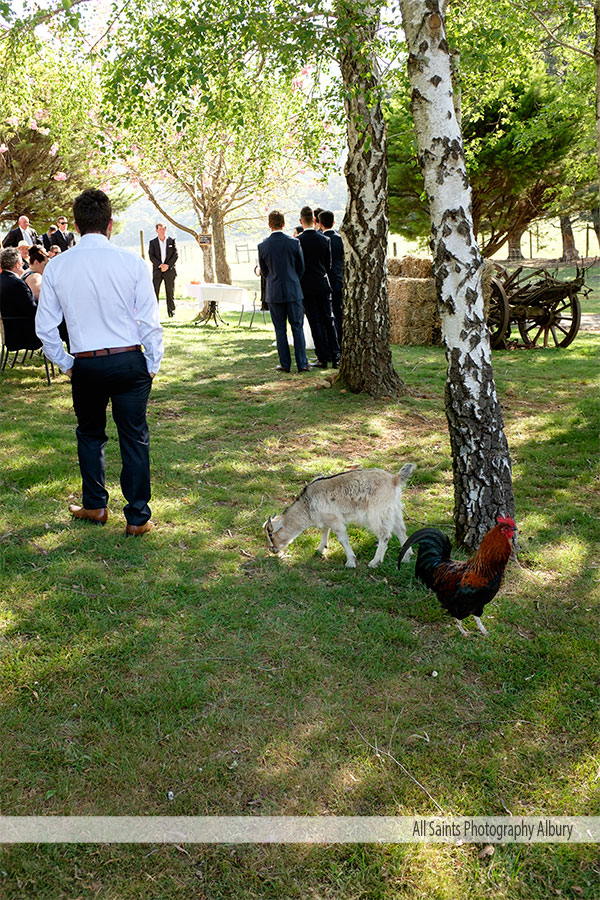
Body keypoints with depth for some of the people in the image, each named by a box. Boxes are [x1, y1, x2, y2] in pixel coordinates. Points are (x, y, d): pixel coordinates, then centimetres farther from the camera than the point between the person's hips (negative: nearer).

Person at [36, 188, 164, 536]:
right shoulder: (132, 263, -8)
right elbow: (150, 322, -7)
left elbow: (45, 327, 3)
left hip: (85, 365, 2)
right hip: (129, 361, -2)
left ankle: (95, 506, 32)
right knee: (135, 438, 8)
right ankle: (138, 517, 13)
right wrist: (152, 366, 4)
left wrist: (66, 364, 15)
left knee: (90, 434, 22)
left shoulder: (57, 267, -1)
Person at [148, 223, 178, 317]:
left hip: (169, 270, 0)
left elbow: (175, 255, 1)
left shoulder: (172, 241, 6)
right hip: (157, 270, 0)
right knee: (154, 291, -6)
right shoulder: (152, 242, 6)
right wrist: (160, 265, -14)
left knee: (170, 292, 4)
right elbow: (151, 256, -1)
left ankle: (171, 312, 11)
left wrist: (167, 265, -11)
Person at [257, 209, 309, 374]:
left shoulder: (263, 246, -3)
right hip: (293, 291, 0)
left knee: (280, 329, 7)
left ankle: (285, 364, 7)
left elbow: (264, 271, 8)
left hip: (274, 292, 0)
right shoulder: (294, 242, -5)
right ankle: (302, 363, 3)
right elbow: (301, 268, 5)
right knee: (297, 328, 5)